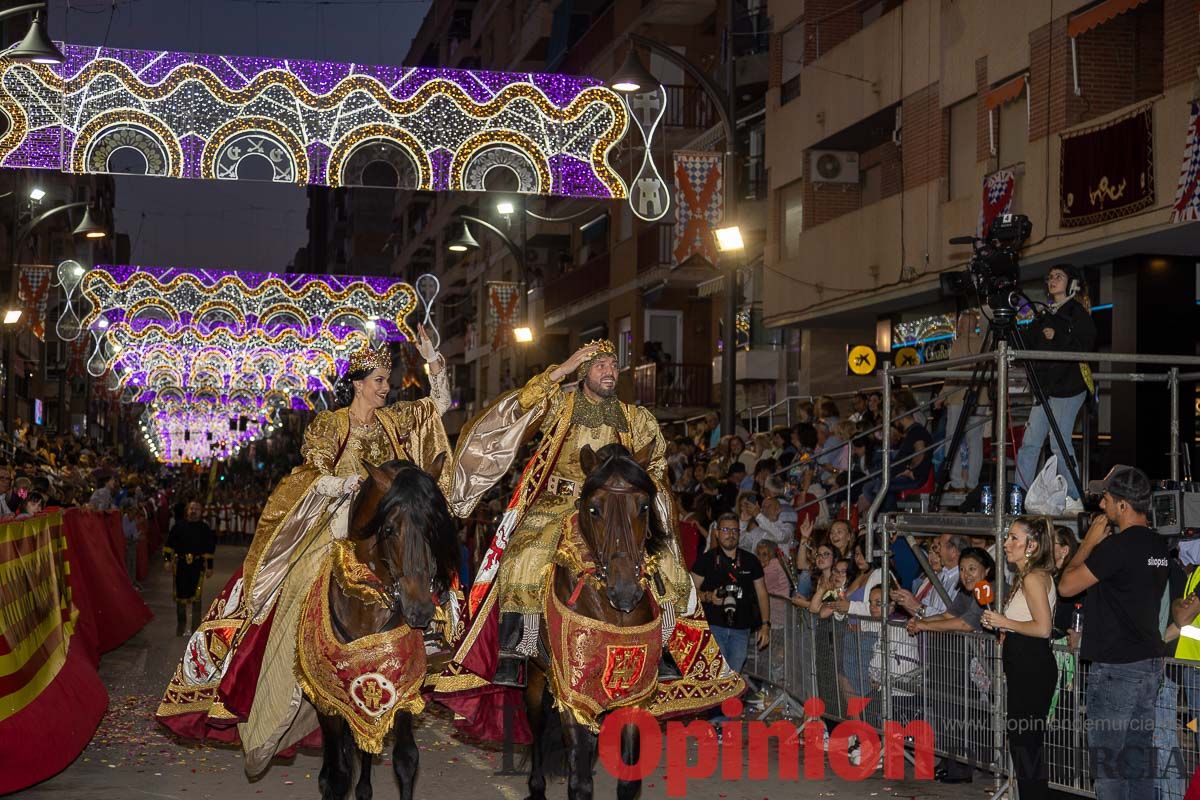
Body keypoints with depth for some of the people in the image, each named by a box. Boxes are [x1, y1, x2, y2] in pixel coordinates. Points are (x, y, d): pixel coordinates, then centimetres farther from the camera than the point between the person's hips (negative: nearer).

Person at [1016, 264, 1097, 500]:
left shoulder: (1078, 313, -1)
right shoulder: (1045, 315, 21)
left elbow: (1086, 346, -12)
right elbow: (1033, 347, 25)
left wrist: (1056, 337, -17)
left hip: (1068, 386, -7)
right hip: (1045, 386, 7)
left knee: (1059, 444, -9)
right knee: (1030, 442, 1)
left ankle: (1075, 499, 0)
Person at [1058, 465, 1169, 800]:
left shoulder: (1117, 546, -19)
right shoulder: (1158, 546, 8)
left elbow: (1066, 585, -13)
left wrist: (1090, 542, -3)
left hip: (1116, 668, -9)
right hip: (1150, 662, 9)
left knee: (1108, 760, -2)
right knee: (1139, 755, 13)